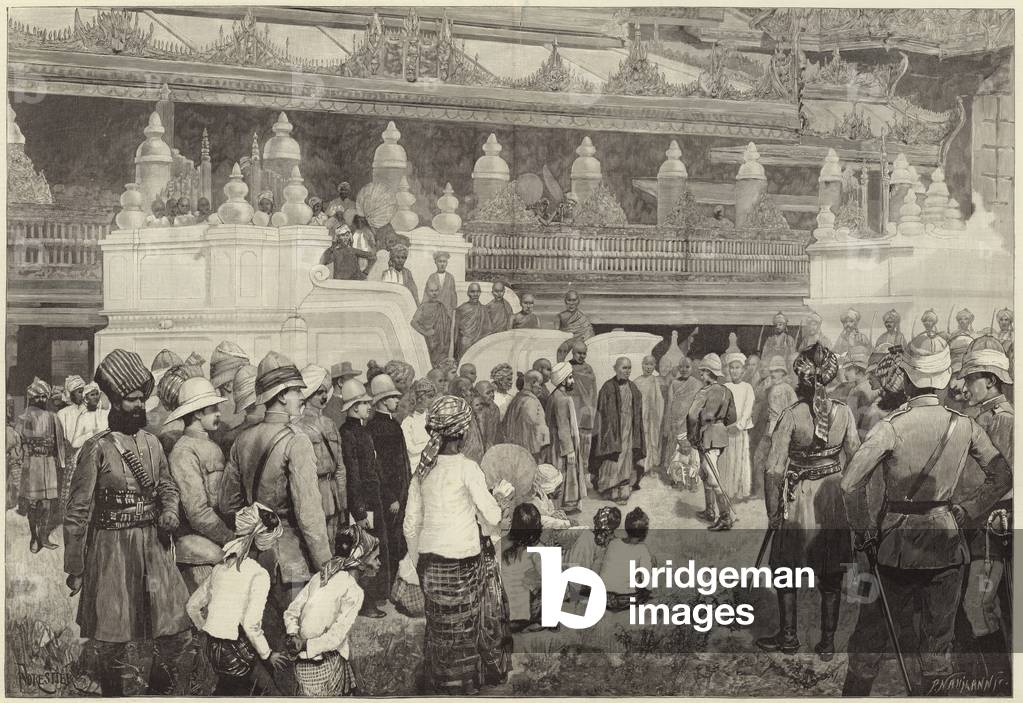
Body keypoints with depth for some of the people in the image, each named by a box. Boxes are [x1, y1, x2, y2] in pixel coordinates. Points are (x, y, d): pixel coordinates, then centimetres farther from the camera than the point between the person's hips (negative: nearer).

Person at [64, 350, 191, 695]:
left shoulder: (152, 443, 7)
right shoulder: (97, 449, -8)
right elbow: (77, 511, -6)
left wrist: (170, 510, -2)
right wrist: (74, 568, -5)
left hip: (155, 546, 5)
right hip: (113, 549, -5)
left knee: (177, 633, 5)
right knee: (118, 643, 4)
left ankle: (161, 684, 29)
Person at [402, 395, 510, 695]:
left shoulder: (423, 469, 2)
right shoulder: (467, 468, -13)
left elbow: (410, 525, 7)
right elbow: (491, 519, -11)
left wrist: (418, 562, 19)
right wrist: (500, 504, 11)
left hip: (430, 560, 5)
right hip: (462, 560, -5)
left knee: (437, 628, 17)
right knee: (462, 631, 9)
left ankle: (432, 684, 26)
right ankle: (461, 686, 17)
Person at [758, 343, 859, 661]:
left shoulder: (791, 415, -15)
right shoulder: (844, 412, -7)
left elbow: (774, 470, -14)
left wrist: (772, 511, -5)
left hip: (800, 498, -3)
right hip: (835, 498, 3)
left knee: (786, 569, 15)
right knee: (831, 576, 13)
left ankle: (788, 636, 22)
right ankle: (827, 643, 19)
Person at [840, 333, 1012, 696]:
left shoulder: (893, 425, -16)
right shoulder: (965, 427, -5)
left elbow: (850, 482, -22)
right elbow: (1002, 478, 1)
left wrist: (863, 530, -10)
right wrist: (965, 512, 6)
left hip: (896, 541, -2)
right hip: (946, 541, 2)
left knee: (872, 629, 11)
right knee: (938, 635, 14)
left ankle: (854, 695, 20)